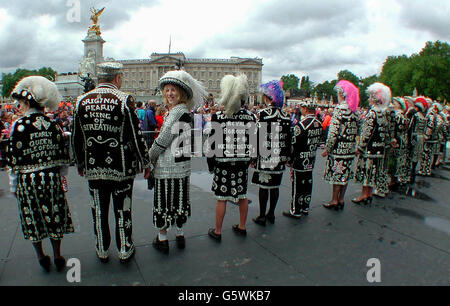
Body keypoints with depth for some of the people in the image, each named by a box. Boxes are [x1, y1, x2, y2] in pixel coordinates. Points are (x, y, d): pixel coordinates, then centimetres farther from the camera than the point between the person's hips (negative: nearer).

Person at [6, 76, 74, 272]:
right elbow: (63, 156, 2)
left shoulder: (19, 125, -11)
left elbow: (13, 159, -8)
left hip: (27, 180, -2)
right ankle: (57, 256, 23)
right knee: (54, 215, 13)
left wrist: (13, 187, 1)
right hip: (52, 178, 3)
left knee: (32, 217, 14)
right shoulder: (52, 125, -2)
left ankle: (41, 256, 27)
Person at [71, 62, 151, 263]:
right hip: (121, 169, -3)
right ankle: (125, 250, 24)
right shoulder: (124, 100, -12)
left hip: (93, 169, 4)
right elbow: (136, 135, -10)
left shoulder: (81, 102, 2)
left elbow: (76, 139, 8)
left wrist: (80, 164, 20)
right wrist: (145, 162, 1)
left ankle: (102, 251, 31)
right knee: (122, 210, 10)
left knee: (99, 211, 16)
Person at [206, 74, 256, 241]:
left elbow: (211, 142, -9)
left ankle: (217, 231, 18)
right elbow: (254, 141, 4)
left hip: (223, 164, -3)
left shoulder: (217, 117, -11)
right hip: (242, 164, 4)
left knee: (221, 198, 6)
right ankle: (242, 227, 31)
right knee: (242, 196, 16)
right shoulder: (251, 117, -1)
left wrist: (211, 164, 2)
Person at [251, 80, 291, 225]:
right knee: (275, 186, 13)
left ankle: (262, 217, 12)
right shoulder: (286, 115, 4)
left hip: (265, 157, -5)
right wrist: (286, 155, 17)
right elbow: (288, 138, 8)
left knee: (263, 187, 3)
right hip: (279, 158, 5)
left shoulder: (262, 114, -12)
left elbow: (258, 136, -13)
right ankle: (271, 214, 26)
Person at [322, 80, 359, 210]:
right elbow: (356, 130, 12)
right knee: (345, 173, 13)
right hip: (350, 148, 8)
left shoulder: (340, 108, -14)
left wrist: (327, 148, -12)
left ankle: (334, 200, 10)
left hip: (339, 147, -7)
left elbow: (334, 131, -17)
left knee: (337, 173, 1)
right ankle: (341, 199, 23)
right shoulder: (354, 110, 9)